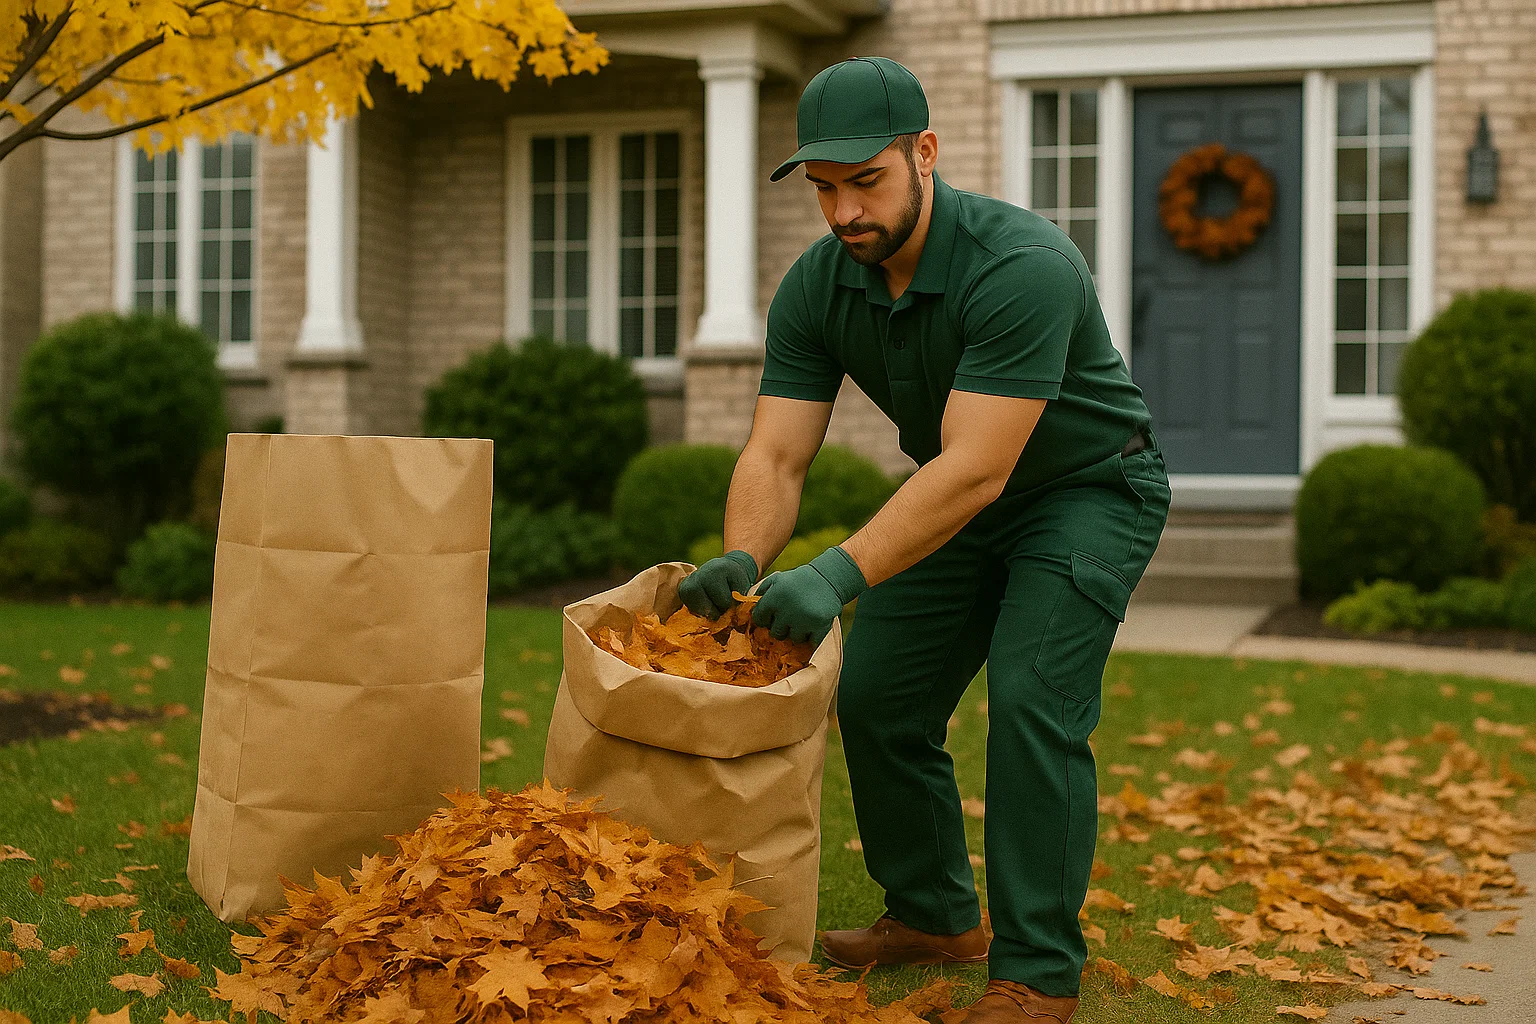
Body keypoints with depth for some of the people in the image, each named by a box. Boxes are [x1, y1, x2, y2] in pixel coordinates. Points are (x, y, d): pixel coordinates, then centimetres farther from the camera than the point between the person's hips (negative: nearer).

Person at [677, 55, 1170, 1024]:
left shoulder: (1024, 266, -34)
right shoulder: (817, 288, -13)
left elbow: (975, 469, -40)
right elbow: (776, 453, -17)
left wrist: (843, 573, -49)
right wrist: (743, 559, -38)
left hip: (1090, 490, -7)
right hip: (958, 500, 7)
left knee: (1032, 700, -21)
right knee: (875, 694, 3)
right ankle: (936, 914, 23)